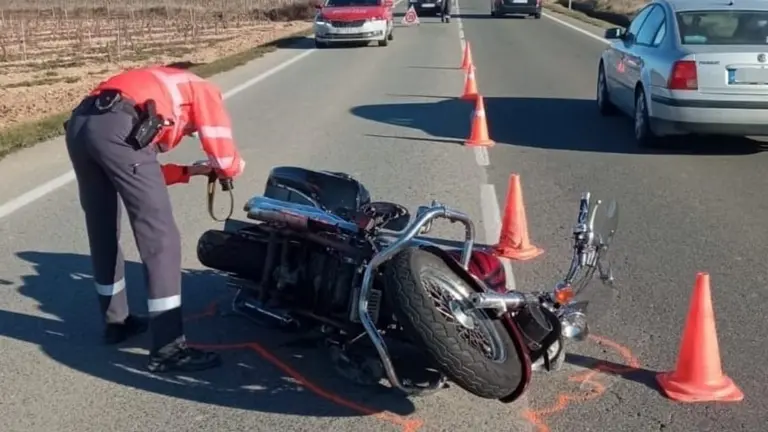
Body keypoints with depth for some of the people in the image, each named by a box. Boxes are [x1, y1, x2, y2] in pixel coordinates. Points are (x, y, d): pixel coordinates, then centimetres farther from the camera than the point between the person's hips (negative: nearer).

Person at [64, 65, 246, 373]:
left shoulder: (161, 91, 40)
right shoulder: (205, 93, 23)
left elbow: (139, 175, 35)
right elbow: (226, 162, 12)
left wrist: (190, 171, 37)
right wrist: (236, 166, 34)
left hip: (79, 124, 8)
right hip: (119, 130, -8)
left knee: (102, 232, 22)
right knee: (161, 239, -2)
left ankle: (116, 321, 37)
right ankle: (168, 349, 0)